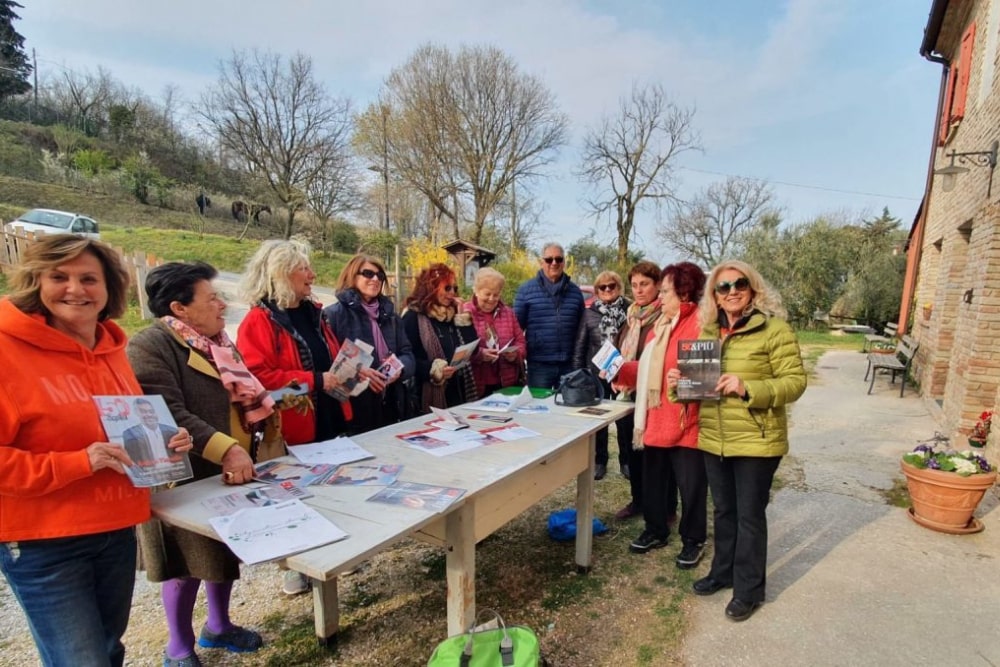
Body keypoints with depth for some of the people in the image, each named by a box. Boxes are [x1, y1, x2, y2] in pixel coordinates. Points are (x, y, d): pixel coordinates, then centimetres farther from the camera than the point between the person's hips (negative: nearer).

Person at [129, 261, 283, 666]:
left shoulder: (216, 341, 10)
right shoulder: (150, 347, -18)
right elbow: (170, 416, -28)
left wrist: (275, 401, 5)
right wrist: (227, 449, -34)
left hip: (233, 471, 8)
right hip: (188, 478, -8)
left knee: (226, 551, 19)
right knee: (189, 562, 8)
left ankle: (218, 626, 40)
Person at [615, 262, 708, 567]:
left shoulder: (702, 323, -14)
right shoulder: (661, 323, 13)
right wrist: (620, 369, 8)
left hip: (686, 421, -8)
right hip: (656, 418, 8)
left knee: (691, 484, 9)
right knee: (653, 478, 18)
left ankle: (693, 540, 29)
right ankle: (655, 530, 36)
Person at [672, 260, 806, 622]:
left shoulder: (774, 329, -10)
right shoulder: (708, 331, 8)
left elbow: (795, 381, -14)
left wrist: (747, 388, -28)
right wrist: (680, 382, -4)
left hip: (755, 441, -5)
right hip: (713, 439, 6)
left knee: (749, 516, 8)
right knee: (723, 511, 20)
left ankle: (748, 590, 26)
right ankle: (723, 571, 39)